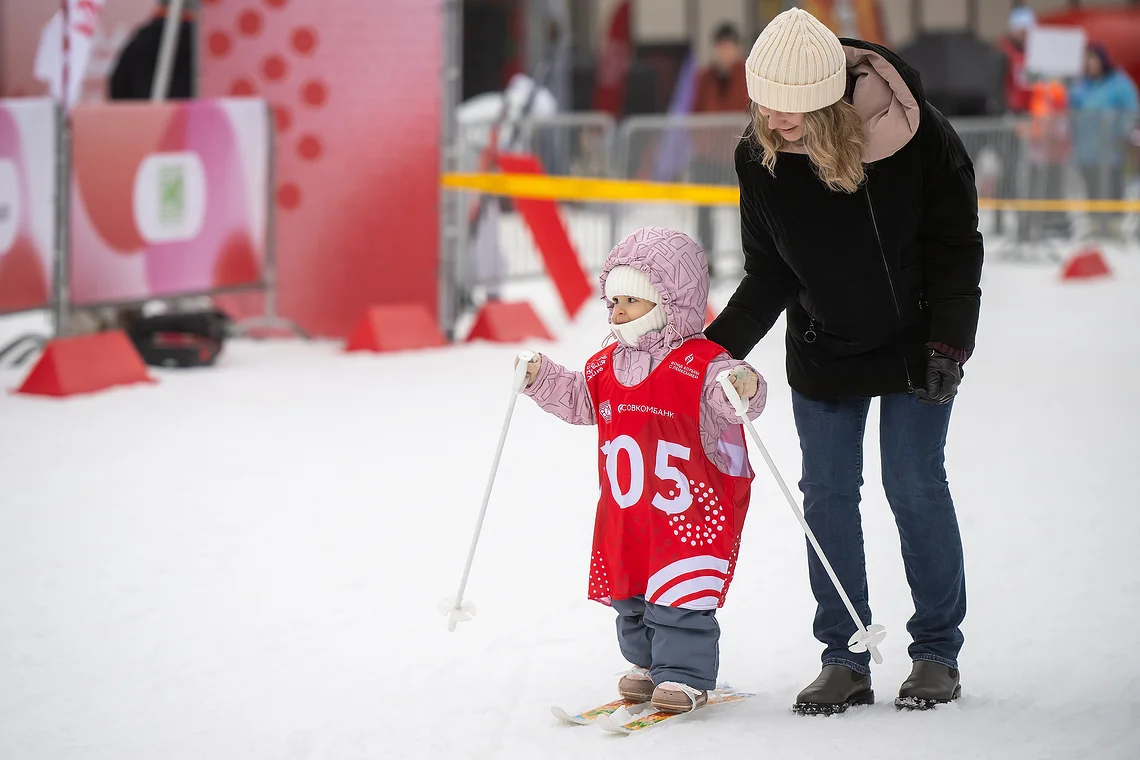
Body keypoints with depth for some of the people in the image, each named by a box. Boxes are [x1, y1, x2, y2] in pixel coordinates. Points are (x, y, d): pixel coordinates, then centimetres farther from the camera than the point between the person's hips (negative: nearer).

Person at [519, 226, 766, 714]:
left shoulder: (701, 364, -12)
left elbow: (727, 399, -23)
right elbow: (578, 400, 21)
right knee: (629, 597, 15)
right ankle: (648, 665, 31)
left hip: (689, 510, -7)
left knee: (679, 598, -7)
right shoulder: (608, 365, 10)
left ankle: (686, 677, 3)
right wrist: (541, 379, 9)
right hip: (625, 510, 7)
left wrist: (743, 389, -44)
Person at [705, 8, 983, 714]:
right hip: (822, 352, 3)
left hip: (915, 345, -3)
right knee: (828, 494, 1)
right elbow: (769, 275, -2)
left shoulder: (918, 135, -22)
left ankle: (938, 653, 13)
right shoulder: (761, 157, -13)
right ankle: (845, 659, 10)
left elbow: (956, 249, -11)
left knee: (916, 488, -2)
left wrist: (948, 345, -15)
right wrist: (719, 345, -13)